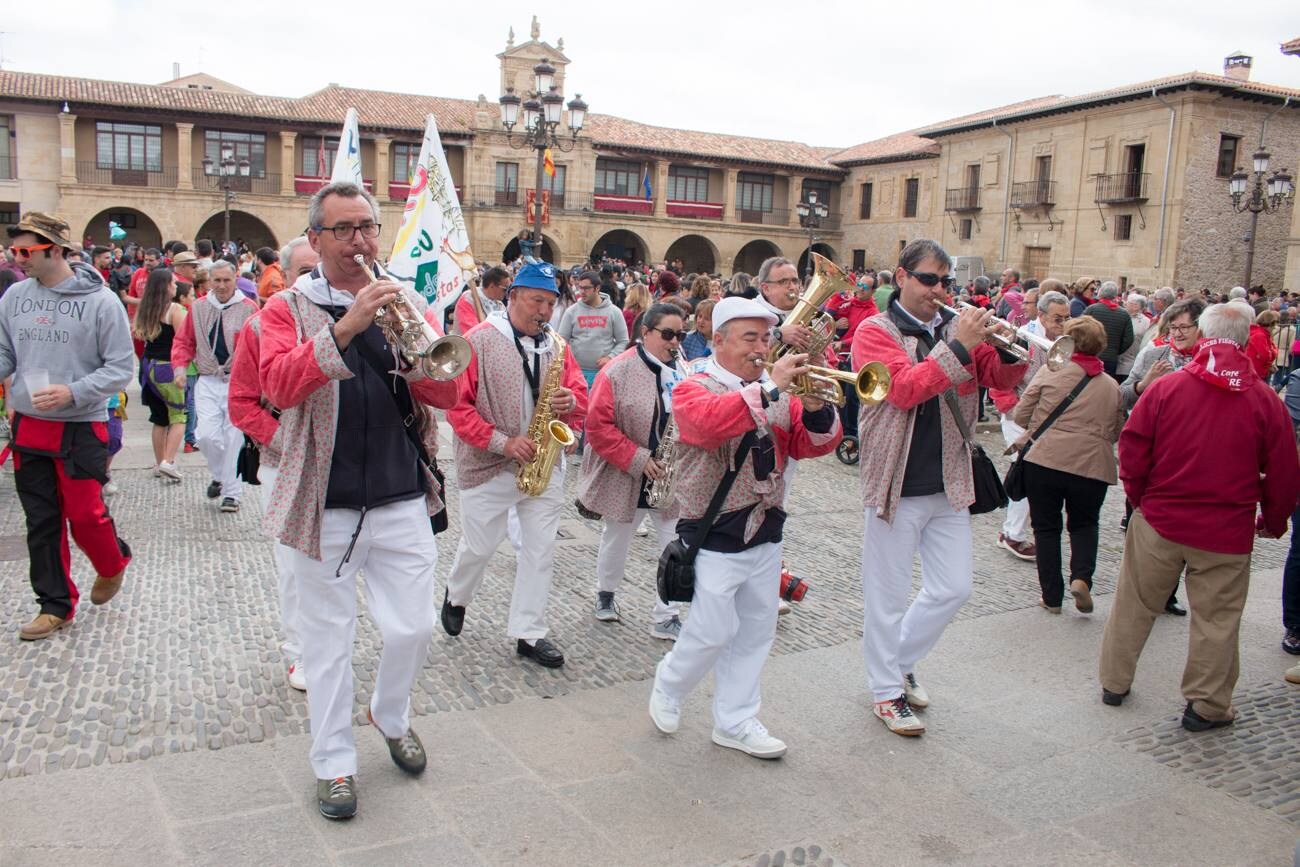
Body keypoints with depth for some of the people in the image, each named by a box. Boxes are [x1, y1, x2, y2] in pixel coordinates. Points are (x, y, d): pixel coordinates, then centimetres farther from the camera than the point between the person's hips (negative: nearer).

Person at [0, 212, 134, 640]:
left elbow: (121, 368, -9)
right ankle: (55, 604, 23)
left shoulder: (101, 301, -9)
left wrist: (72, 392, -20)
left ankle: (113, 563, 30)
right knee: (41, 522, 10)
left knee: (85, 515, -2)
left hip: (81, 428, -4)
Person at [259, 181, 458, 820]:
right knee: (328, 639, 8)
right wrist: (344, 328, -30)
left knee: (413, 628, 6)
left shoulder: (405, 303, 7)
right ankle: (333, 762, 26)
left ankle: (391, 718, 36)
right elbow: (278, 384, -20)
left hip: (403, 499, 2)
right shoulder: (288, 308, 0)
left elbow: (448, 393, -1)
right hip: (325, 504, -2)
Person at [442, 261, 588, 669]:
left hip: (545, 465, 4)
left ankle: (529, 634, 16)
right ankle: (456, 597, 41)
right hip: (488, 466, -4)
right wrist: (502, 441, -19)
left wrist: (570, 401, -15)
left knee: (540, 551, 5)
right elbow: (458, 404, -12)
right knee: (478, 546, 10)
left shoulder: (556, 346, 7)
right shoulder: (479, 341, -8)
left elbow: (581, 395, 9)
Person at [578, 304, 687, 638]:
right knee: (616, 539, 19)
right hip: (625, 479, -2)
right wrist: (638, 460, -19)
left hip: (673, 480, 2)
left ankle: (667, 618, 14)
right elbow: (598, 426, -15)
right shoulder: (618, 372, -12)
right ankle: (605, 593, 45)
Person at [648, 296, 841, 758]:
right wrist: (770, 388, -35)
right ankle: (668, 687, 28)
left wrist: (816, 409, -19)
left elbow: (814, 444, 1)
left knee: (756, 631, 11)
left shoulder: (777, 395, 9)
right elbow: (712, 421, -32)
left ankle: (734, 721, 26)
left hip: (765, 534, 6)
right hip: (716, 537, -6)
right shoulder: (695, 389, -9)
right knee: (714, 631, 0)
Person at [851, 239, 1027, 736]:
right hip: (897, 485, -5)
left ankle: (901, 661, 34)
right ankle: (886, 690, 22)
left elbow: (1001, 379, 2)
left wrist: (1010, 347, -17)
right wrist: (957, 348, -26)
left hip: (949, 485, 5)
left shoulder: (957, 328, 8)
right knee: (887, 595, 6)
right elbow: (903, 389, -22)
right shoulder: (875, 332, -7)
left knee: (953, 589, 12)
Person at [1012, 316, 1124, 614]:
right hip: (1092, 466, 3)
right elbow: (1116, 433, 18)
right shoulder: (1112, 386, 10)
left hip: (1045, 459, -2)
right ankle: (1081, 576, -1)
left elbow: (1020, 415, 0)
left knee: (1046, 528, 10)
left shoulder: (1050, 371, -2)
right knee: (1085, 525, 22)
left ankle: (1051, 597, 14)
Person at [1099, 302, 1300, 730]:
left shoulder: (1165, 387, -9)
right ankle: (1206, 705, 21)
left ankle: (1114, 682, 28)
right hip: (1226, 533, -1)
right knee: (1216, 619, 11)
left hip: (1159, 520, 1)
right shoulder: (1265, 400, -7)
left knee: (1134, 605, 15)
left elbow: (1131, 449, -6)